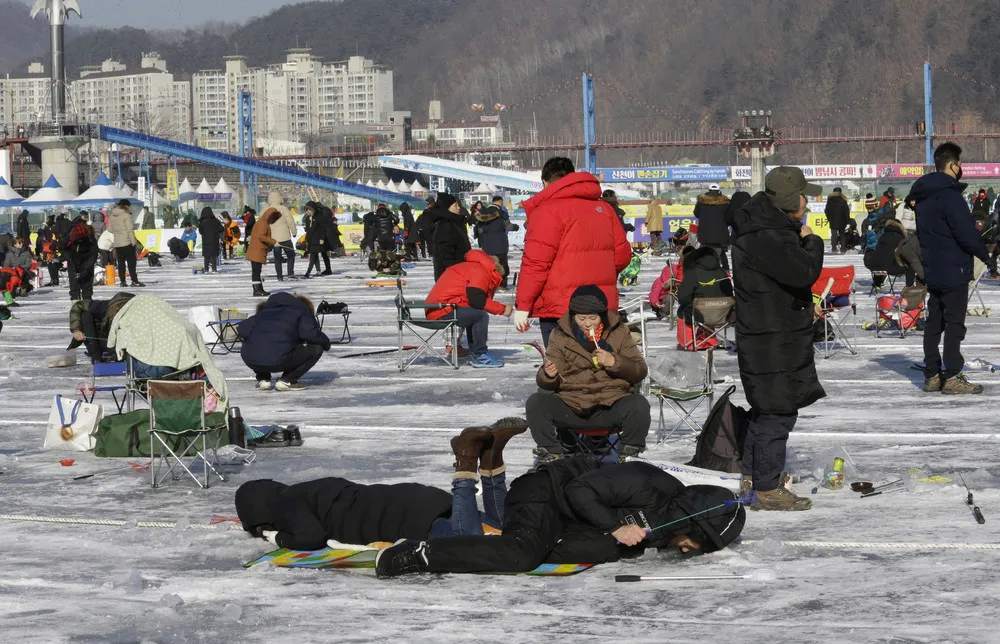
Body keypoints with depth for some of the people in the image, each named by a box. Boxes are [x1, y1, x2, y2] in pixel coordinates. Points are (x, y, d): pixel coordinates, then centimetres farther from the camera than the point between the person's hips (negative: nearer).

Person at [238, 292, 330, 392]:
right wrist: (326, 342, 16)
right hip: (278, 361, -6)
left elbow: (242, 329, 20)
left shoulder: (266, 310, 31)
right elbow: (309, 333, -2)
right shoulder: (302, 311, 19)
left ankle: (263, 379, 21)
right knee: (316, 349, 10)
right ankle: (286, 380, 5)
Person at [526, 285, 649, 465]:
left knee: (639, 405, -31)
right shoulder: (560, 335, 5)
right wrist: (548, 375, -21)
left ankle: (629, 456, -4)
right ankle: (551, 454, -2)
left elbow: (640, 371, 4)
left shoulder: (618, 331, 6)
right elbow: (545, 383, 5)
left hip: (611, 404, -1)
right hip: (571, 406, 1)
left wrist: (614, 362, -15)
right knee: (536, 403, -25)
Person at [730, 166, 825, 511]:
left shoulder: (771, 229, 13)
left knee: (766, 409, 20)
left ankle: (753, 476, 31)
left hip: (778, 337, 11)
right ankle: (767, 489, 1)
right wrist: (812, 242, -10)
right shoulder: (766, 237, -23)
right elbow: (804, 273, -25)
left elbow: (795, 274, 19)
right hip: (771, 342, -11)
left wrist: (803, 241, 4)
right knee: (777, 411, -5)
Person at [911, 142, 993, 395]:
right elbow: (967, 234, -19)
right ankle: (952, 376, -6)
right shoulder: (950, 195, -18)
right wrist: (986, 256, -5)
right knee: (954, 322, -5)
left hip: (932, 269, 9)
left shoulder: (922, 196, 12)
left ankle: (932, 375, 14)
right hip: (953, 270, -9)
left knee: (934, 321, 12)